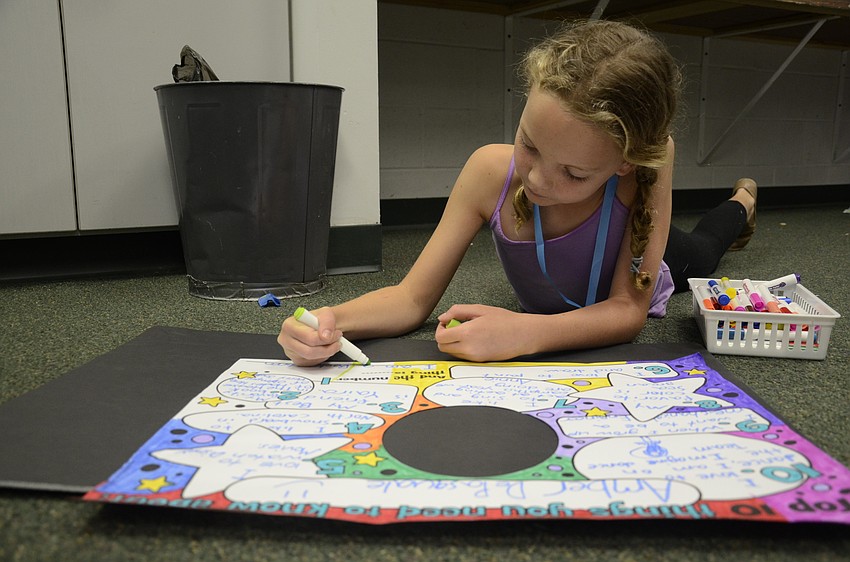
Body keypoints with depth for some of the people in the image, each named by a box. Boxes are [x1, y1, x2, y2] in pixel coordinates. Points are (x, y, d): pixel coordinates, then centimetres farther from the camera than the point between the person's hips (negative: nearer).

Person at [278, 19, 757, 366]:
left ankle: (742, 202, 66)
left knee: (697, 254, 37)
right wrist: (334, 321, -56)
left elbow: (629, 310, -42)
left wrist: (524, 334, -59)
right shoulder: (491, 171, -40)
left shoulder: (649, 160, -44)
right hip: (552, 313, 0)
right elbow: (414, 298, -36)